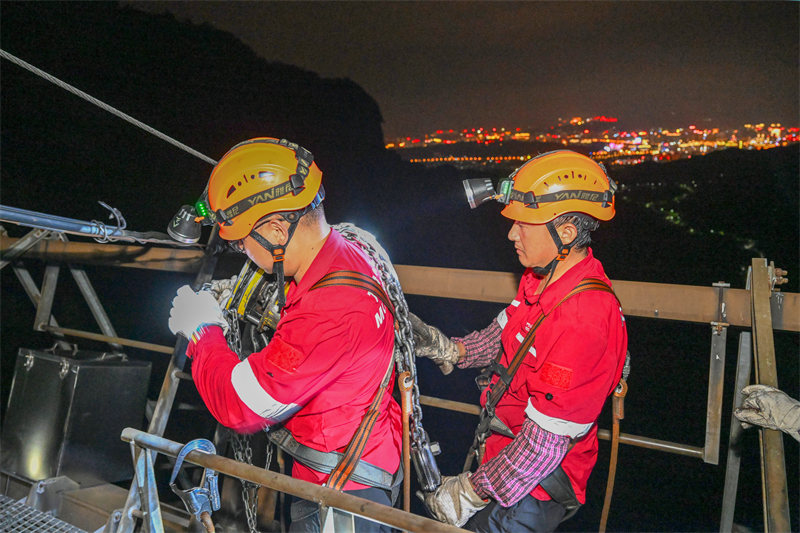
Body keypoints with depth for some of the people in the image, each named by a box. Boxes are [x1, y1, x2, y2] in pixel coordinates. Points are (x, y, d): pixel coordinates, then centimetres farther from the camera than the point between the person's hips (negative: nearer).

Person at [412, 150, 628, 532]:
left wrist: (469, 492, -19)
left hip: (534, 486, -8)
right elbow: (503, 338, 14)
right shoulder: (540, 278, -3)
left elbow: (545, 442, -29)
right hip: (507, 449, 8)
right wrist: (443, 347, -2)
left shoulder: (586, 321, -32)